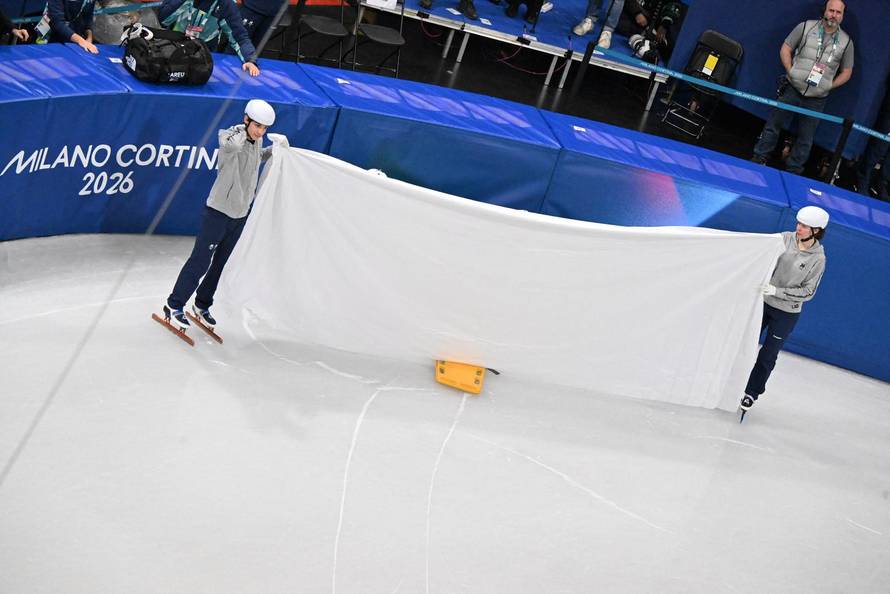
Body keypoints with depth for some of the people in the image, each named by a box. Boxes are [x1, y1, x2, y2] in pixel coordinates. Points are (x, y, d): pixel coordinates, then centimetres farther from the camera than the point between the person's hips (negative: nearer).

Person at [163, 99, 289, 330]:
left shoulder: (257, 141, 3)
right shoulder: (231, 136, -20)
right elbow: (231, 145, -46)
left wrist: (276, 149, 10)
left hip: (241, 212, 7)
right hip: (219, 210, -7)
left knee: (221, 264, 16)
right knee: (200, 261, -3)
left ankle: (202, 306, 30)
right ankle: (174, 306, 8)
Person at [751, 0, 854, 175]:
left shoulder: (846, 42, 1)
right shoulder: (806, 27, -2)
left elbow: (846, 72, 8)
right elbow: (785, 49, 2)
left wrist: (829, 86, -2)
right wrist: (790, 71, -8)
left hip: (816, 99, 1)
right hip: (792, 89, -1)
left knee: (805, 138, 8)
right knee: (773, 124, 6)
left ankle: (794, 170, 20)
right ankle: (759, 157, 20)